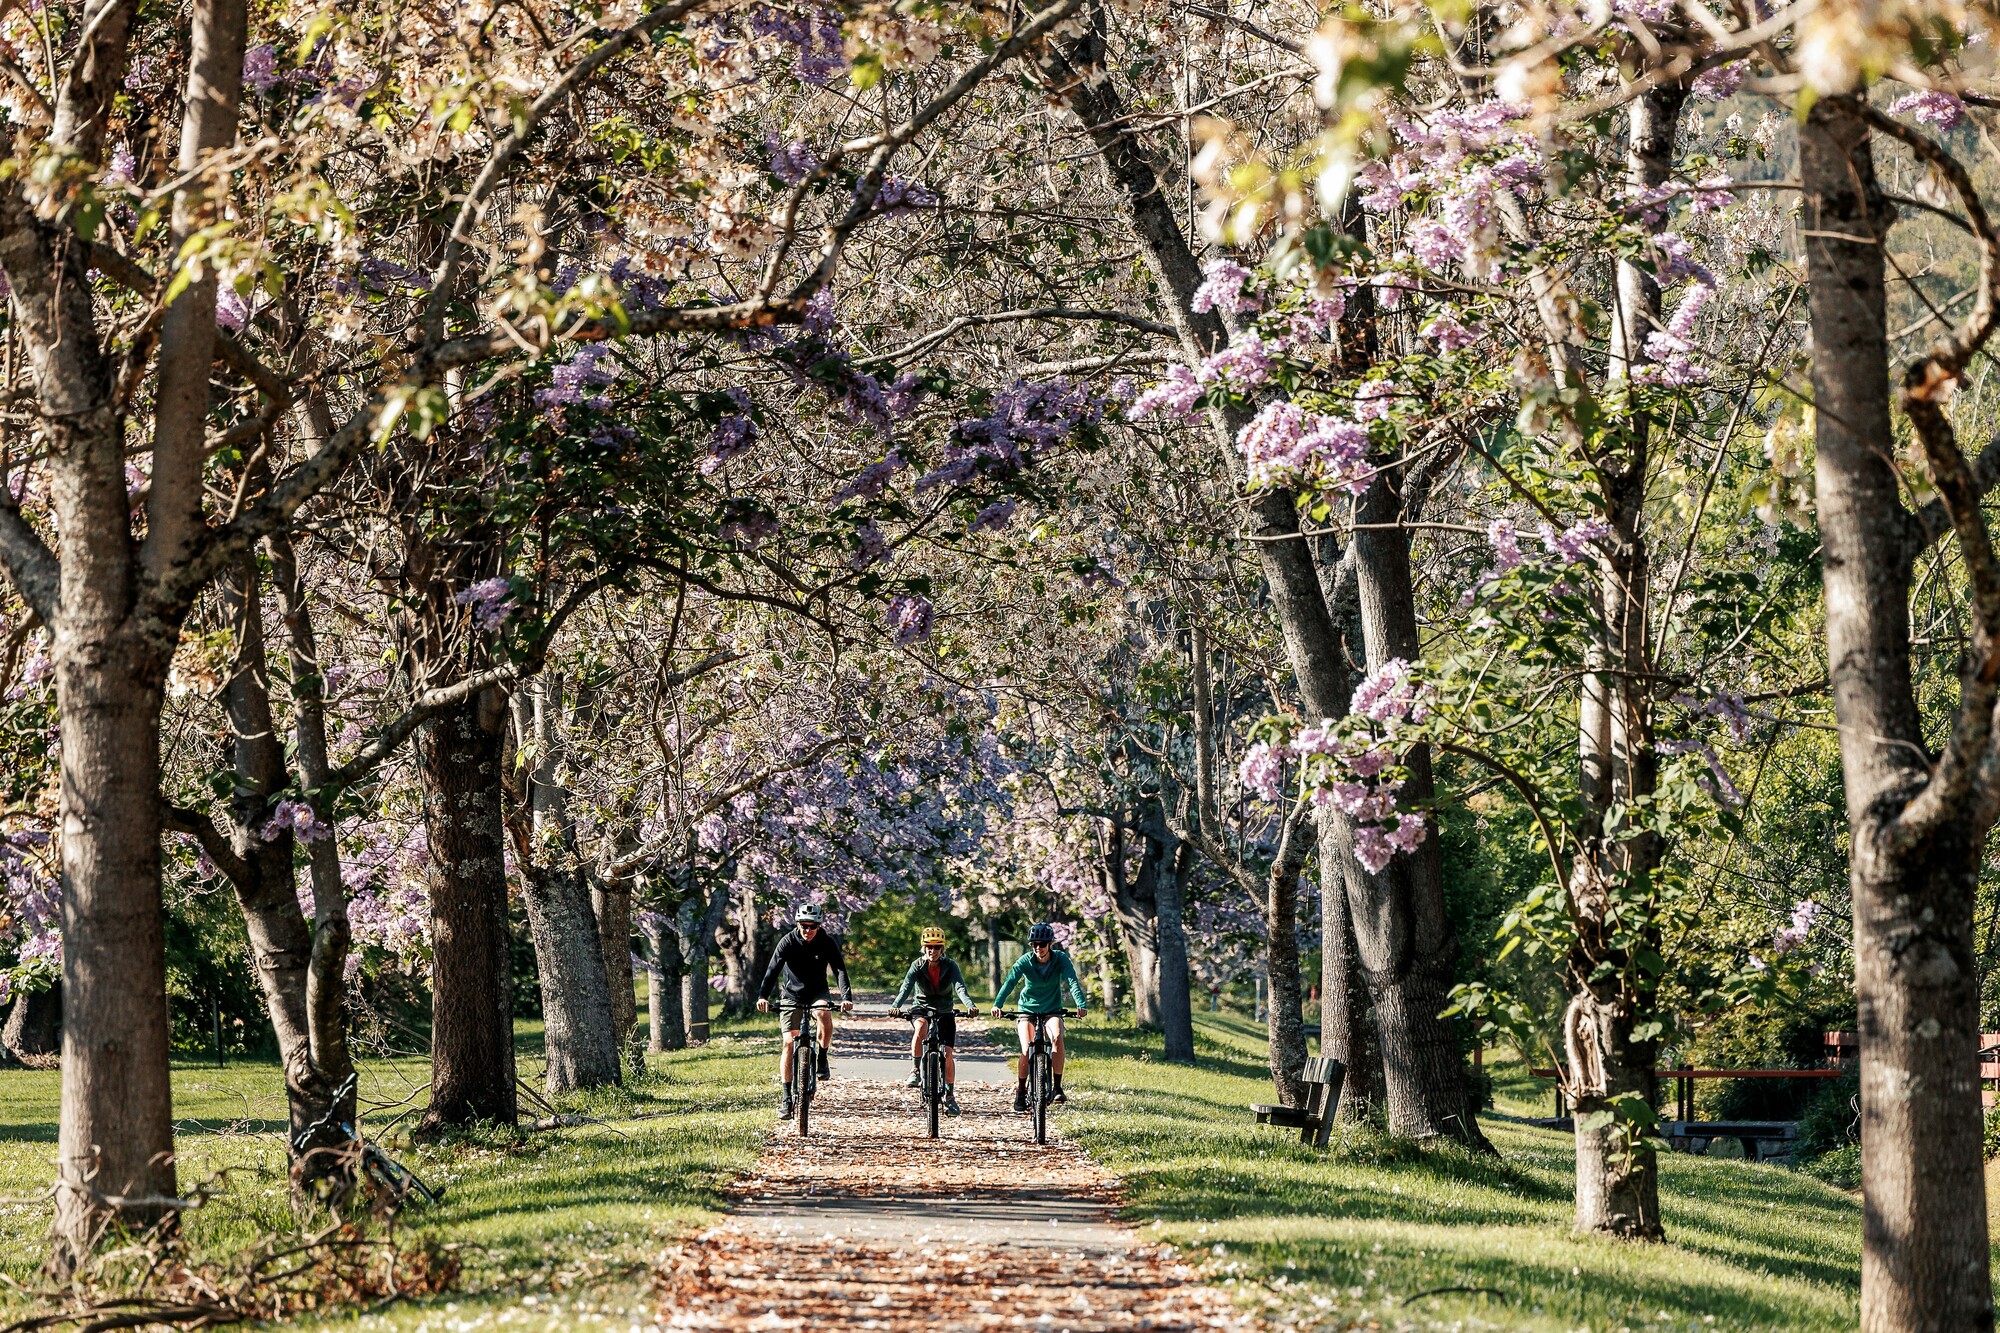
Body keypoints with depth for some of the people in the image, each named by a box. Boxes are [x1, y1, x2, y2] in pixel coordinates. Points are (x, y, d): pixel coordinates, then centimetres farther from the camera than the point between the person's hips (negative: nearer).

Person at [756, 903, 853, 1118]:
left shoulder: (827, 942, -15)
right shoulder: (788, 941, -18)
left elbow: (840, 970, -23)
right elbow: (773, 970, -27)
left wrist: (846, 998, -39)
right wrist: (763, 996, -43)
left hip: (817, 992, 0)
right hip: (792, 995, 0)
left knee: (825, 1015, -34)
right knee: (789, 1042, -10)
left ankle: (822, 1059, -9)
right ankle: (786, 1097, -6)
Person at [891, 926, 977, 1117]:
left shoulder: (950, 966, -12)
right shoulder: (917, 966, -13)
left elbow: (960, 988, -26)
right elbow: (906, 988, -27)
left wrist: (970, 1006, -47)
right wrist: (895, 1006, -46)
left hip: (945, 1013, 1)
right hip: (922, 1009, -1)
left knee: (948, 1053, -8)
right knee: (920, 1028, -36)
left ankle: (950, 1096, 6)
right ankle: (916, 1070, -23)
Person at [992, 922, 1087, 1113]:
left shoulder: (1060, 959, -16)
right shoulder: (1025, 961, -16)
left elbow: (1072, 981, -28)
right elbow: (1010, 982, -28)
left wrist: (1081, 1004, -47)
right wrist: (997, 1004, -45)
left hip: (1052, 1010, 0)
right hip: (1028, 1009, 0)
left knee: (1057, 1038, -28)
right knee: (1026, 1050, -15)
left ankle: (1057, 1088, -20)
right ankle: (1020, 1092, 4)